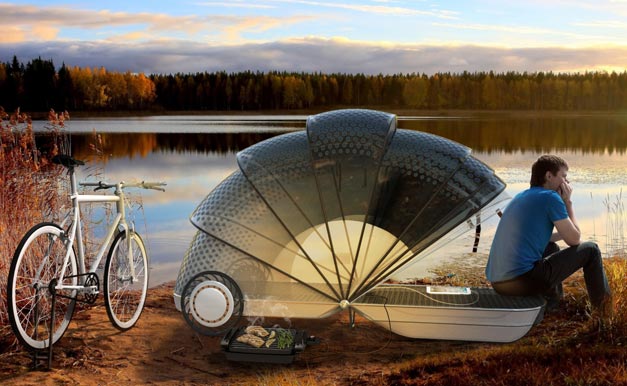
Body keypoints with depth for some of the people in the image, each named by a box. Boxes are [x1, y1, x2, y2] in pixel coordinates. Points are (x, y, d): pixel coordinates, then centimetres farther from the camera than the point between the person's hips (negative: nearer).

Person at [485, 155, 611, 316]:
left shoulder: (520, 197, 19)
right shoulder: (551, 197, -4)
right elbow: (574, 240, 2)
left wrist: (563, 234, 30)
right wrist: (567, 202, 10)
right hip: (523, 281, -9)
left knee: (551, 248, 36)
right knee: (590, 250, 8)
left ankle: (552, 305, 39)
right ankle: (602, 309, 25)